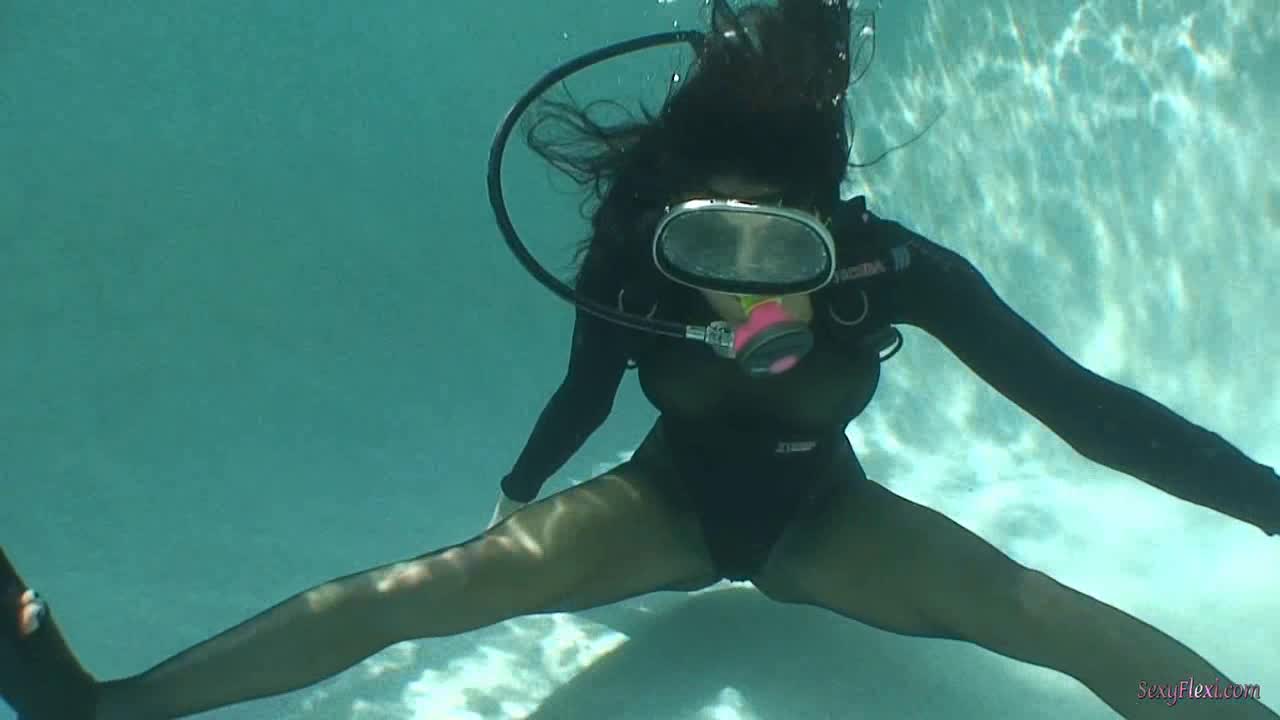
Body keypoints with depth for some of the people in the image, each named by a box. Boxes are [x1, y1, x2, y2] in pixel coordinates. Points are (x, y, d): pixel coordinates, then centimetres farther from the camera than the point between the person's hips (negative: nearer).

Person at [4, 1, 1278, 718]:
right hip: (672, 499, 0)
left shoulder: (898, 268, -33)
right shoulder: (626, 263, -29)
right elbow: (587, 392, -7)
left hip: (822, 516, 0)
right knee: (431, 585, -18)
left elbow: (1080, 402, -27)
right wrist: (516, 496, 10)